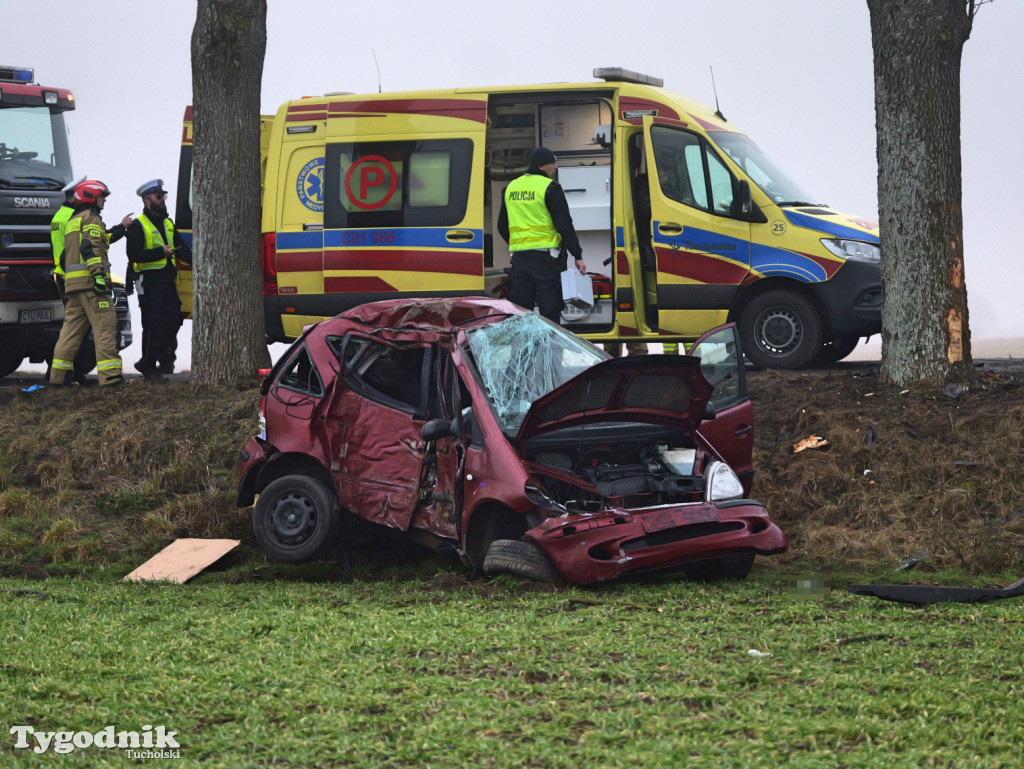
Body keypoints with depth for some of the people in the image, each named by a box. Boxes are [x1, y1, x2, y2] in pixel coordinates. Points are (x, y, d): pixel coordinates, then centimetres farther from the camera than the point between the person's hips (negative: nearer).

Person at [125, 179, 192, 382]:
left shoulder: (168, 224, 20)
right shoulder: (138, 225, -4)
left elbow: (182, 249, 18)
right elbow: (134, 254, -14)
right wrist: (160, 252, -20)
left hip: (168, 280, 7)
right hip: (149, 281, -7)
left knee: (173, 320, 3)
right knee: (153, 325, -7)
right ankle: (149, 365, 2)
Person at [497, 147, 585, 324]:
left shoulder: (511, 187, 13)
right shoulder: (550, 187, -7)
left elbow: (502, 226, 21)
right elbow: (564, 224, -11)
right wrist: (577, 256, -9)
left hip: (518, 255, 6)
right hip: (544, 254, -6)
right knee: (550, 309, -3)